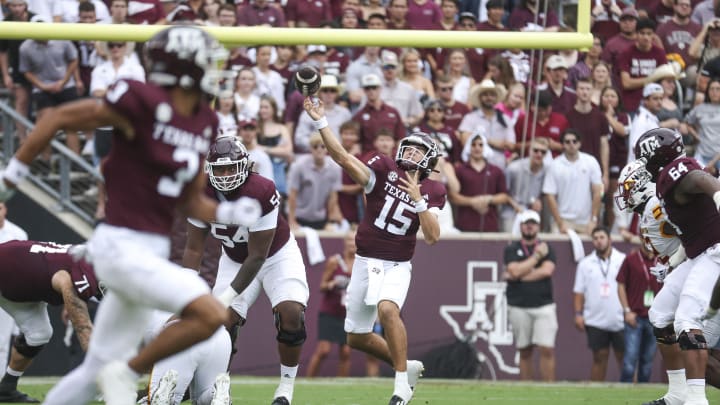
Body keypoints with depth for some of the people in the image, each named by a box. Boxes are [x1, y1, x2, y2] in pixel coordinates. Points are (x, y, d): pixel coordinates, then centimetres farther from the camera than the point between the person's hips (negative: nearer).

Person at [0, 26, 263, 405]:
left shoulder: (203, 124, 9)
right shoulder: (144, 103, -15)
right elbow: (56, 118, -7)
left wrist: (228, 213, -1)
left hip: (153, 252, 9)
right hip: (122, 246, -9)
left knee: (96, 370, 12)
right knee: (209, 314, -21)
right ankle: (127, 373, -7)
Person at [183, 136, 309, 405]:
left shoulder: (260, 194, -34)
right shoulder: (202, 195, -21)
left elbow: (257, 257, -28)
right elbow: (194, 249, -13)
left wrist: (228, 297, -31)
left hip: (276, 254, -4)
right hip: (235, 259, 4)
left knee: (291, 314, -22)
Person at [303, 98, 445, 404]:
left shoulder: (432, 192, -2)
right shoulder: (384, 169, -4)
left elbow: (432, 237, -12)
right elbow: (343, 158, -17)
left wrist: (418, 200, -22)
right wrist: (320, 122, -30)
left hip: (397, 266, -3)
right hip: (365, 262, 3)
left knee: (387, 309, -34)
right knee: (356, 337, 10)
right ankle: (407, 367, 33)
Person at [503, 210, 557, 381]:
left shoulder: (547, 249, 9)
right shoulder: (512, 249, 8)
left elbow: (547, 270, -8)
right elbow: (515, 271, -9)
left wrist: (520, 276, -9)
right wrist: (536, 256, -5)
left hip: (544, 307, 0)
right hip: (519, 308, 0)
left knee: (547, 350, -10)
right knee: (525, 352, 6)